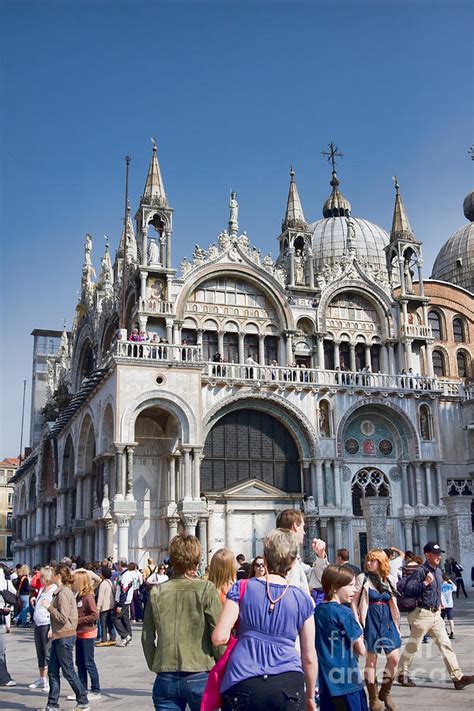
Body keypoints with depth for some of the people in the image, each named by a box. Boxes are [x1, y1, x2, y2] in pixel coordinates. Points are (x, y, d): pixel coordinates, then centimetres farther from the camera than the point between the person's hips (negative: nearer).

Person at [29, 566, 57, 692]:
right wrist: (34, 602, 5)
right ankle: (41, 679, 24)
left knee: (48, 654, -4)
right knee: (40, 654, 14)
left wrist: (52, 628, -20)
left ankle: (50, 681, 2)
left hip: (47, 625, -8)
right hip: (38, 624, 8)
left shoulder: (55, 590, -12)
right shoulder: (41, 589, 14)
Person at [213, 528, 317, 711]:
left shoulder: (242, 589, 2)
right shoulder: (302, 600, 6)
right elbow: (309, 657, 10)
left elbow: (220, 638, -5)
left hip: (243, 684, 0)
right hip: (289, 684, 1)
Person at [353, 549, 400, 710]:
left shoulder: (390, 579, 7)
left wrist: (397, 623, 13)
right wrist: (357, 623, -12)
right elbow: (354, 602, -4)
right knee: (371, 660, 2)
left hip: (388, 620, 4)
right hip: (370, 621, -4)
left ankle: (385, 693, 19)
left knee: (394, 658, -2)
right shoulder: (363, 578, -3)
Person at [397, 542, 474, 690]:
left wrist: (439, 604, 17)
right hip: (422, 614, -7)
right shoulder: (420, 571, -15)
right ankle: (402, 674, 20)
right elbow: (408, 590, -22)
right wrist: (425, 582, -26)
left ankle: (457, 677, -2)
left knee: (445, 644, 0)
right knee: (413, 646, 5)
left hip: (435, 615, 7)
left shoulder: (438, 571, 11)